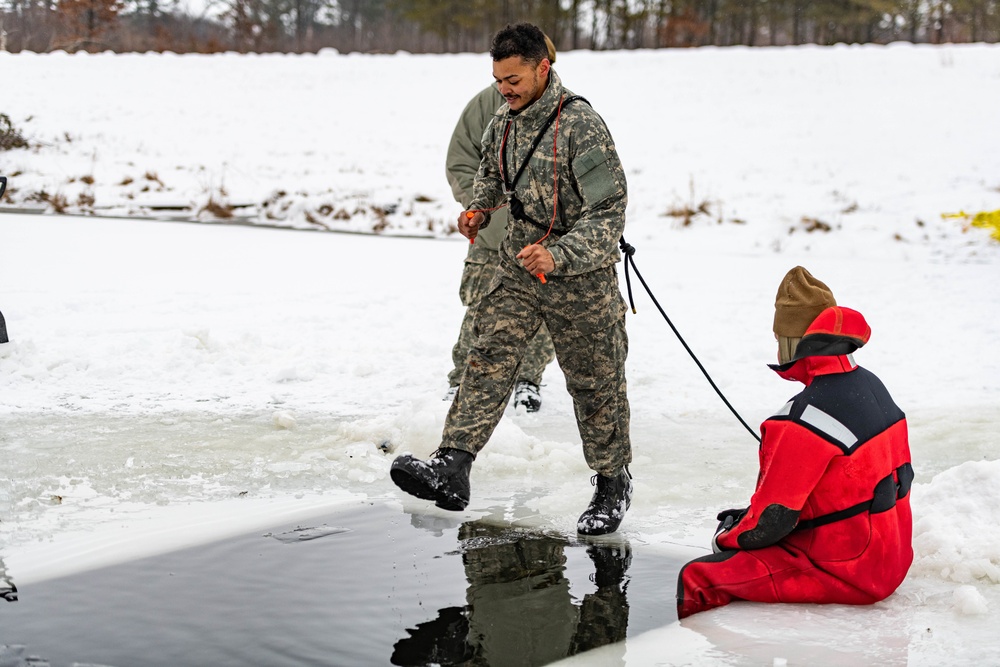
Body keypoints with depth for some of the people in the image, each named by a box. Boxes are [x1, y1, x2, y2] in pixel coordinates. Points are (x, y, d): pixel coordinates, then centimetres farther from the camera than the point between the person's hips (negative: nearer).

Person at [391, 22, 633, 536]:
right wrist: (479, 209, 8)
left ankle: (613, 481, 23)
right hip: (518, 268, 6)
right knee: (489, 359, -8)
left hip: (580, 275, -6)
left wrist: (558, 256, -32)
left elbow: (609, 211, -21)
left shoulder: (581, 126, -19)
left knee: (594, 383, 5)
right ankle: (452, 466, -16)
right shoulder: (504, 122, 4)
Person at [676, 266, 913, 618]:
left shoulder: (804, 419, -24)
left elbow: (773, 518, -20)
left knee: (698, 580, -14)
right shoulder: (871, 385, 6)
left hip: (843, 573, -10)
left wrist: (728, 536, 3)